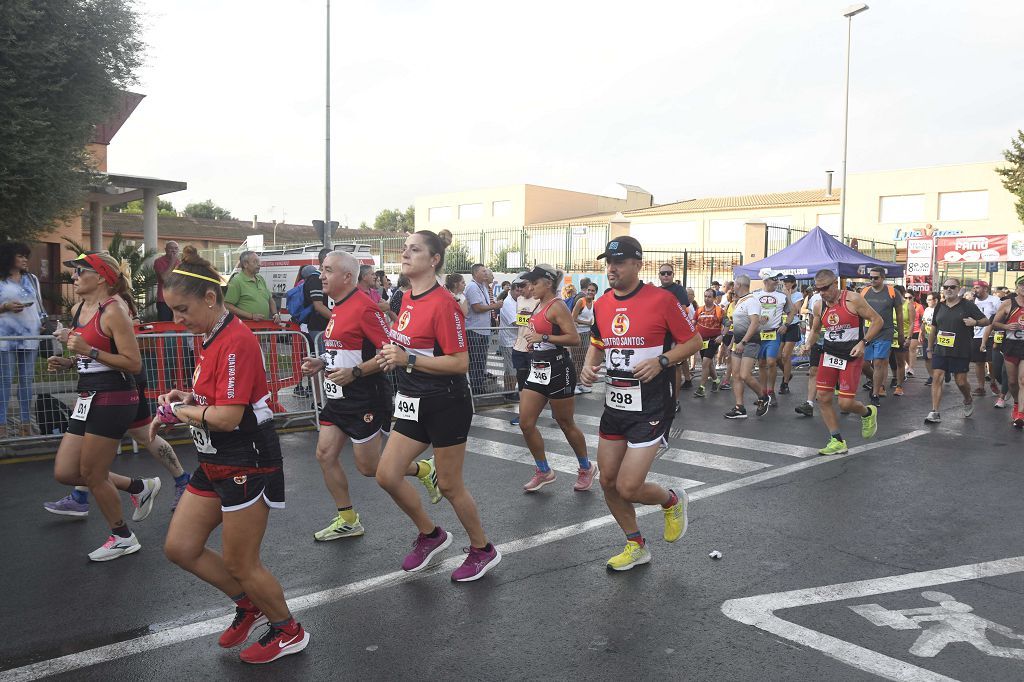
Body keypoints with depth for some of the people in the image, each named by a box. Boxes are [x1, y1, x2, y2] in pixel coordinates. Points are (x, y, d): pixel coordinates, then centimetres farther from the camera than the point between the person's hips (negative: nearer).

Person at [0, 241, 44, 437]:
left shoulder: (31, 279, 15)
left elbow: (39, 304, 19)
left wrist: (43, 322, 7)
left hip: (30, 335, 4)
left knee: (27, 379, 5)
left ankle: (26, 424, 9)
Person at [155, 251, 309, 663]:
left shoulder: (236, 341, -22)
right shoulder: (212, 338, 8)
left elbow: (227, 417, -26)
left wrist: (177, 411, -11)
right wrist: (186, 400, -1)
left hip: (247, 466, -10)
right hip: (216, 464, 10)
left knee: (239, 564, 5)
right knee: (179, 548, 13)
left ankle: (288, 632, 28)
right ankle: (249, 604, 33)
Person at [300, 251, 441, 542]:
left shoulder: (364, 307, -18)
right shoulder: (338, 307, 11)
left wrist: (354, 372, -26)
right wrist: (321, 363, 8)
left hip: (364, 400, -9)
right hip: (338, 397, 9)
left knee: (369, 467, 0)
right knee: (325, 455, 7)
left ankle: (424, 470, 24)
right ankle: (347, 520, 21)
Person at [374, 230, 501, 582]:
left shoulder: (443, 303, -18)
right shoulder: (408, 299, 8)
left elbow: (460, 362, -21)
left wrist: (409, 359, -22)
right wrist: (393, 357, 5)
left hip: (446, 404, -8)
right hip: (414, 404, 8)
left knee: (449, 485, 4)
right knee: (387, 475, 4)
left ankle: (483, 550, 27)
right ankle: (430, 535, 27)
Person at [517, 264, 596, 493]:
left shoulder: (557, 307, -14)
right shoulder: (539, 307, 11)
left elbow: (575, 338, -23)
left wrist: (543, 338, -25)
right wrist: (532, 340, 12)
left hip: (557, 370, -8)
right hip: (538, 371, 8)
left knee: (566, 424, 6)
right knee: (526, 424, 3)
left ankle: (586, 468, 28)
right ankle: (544, 471, 18)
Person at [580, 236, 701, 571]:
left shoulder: (662, 299, -12)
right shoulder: (601, 305, 6)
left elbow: (693, 341, -5)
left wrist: (661, 361, -20)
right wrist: (589, 365, 0)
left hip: (651, 408, -6)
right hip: (615, 405, 7)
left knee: (628, 488, -10)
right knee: (608, 482, 11)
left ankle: (672, 500, 24)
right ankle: (636, 547, 32)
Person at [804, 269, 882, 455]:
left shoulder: (853, 299, -12)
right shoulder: (820, 305, 5)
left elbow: (877, 321, -8)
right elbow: (815, 330, 20)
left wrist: (863, 342, -19)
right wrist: (809, 344, 1)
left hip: (851, 357, -6)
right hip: (828, 355, 6)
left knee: (846, 403, -8)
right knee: (823, 398, 0)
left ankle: (868, 413, 28)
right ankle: (837, 441, 13)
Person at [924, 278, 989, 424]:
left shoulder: (967, 305, -2)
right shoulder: (940, 307, 10)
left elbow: (986, 320, 2)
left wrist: (975, 322, -20)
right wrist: (930, 347, 17)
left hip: (961, 351, -3)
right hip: (940, 350, 3)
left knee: (961, 382, 4)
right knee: (936, 379, -7)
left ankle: (968, 400, 38)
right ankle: (935, 413, -6)